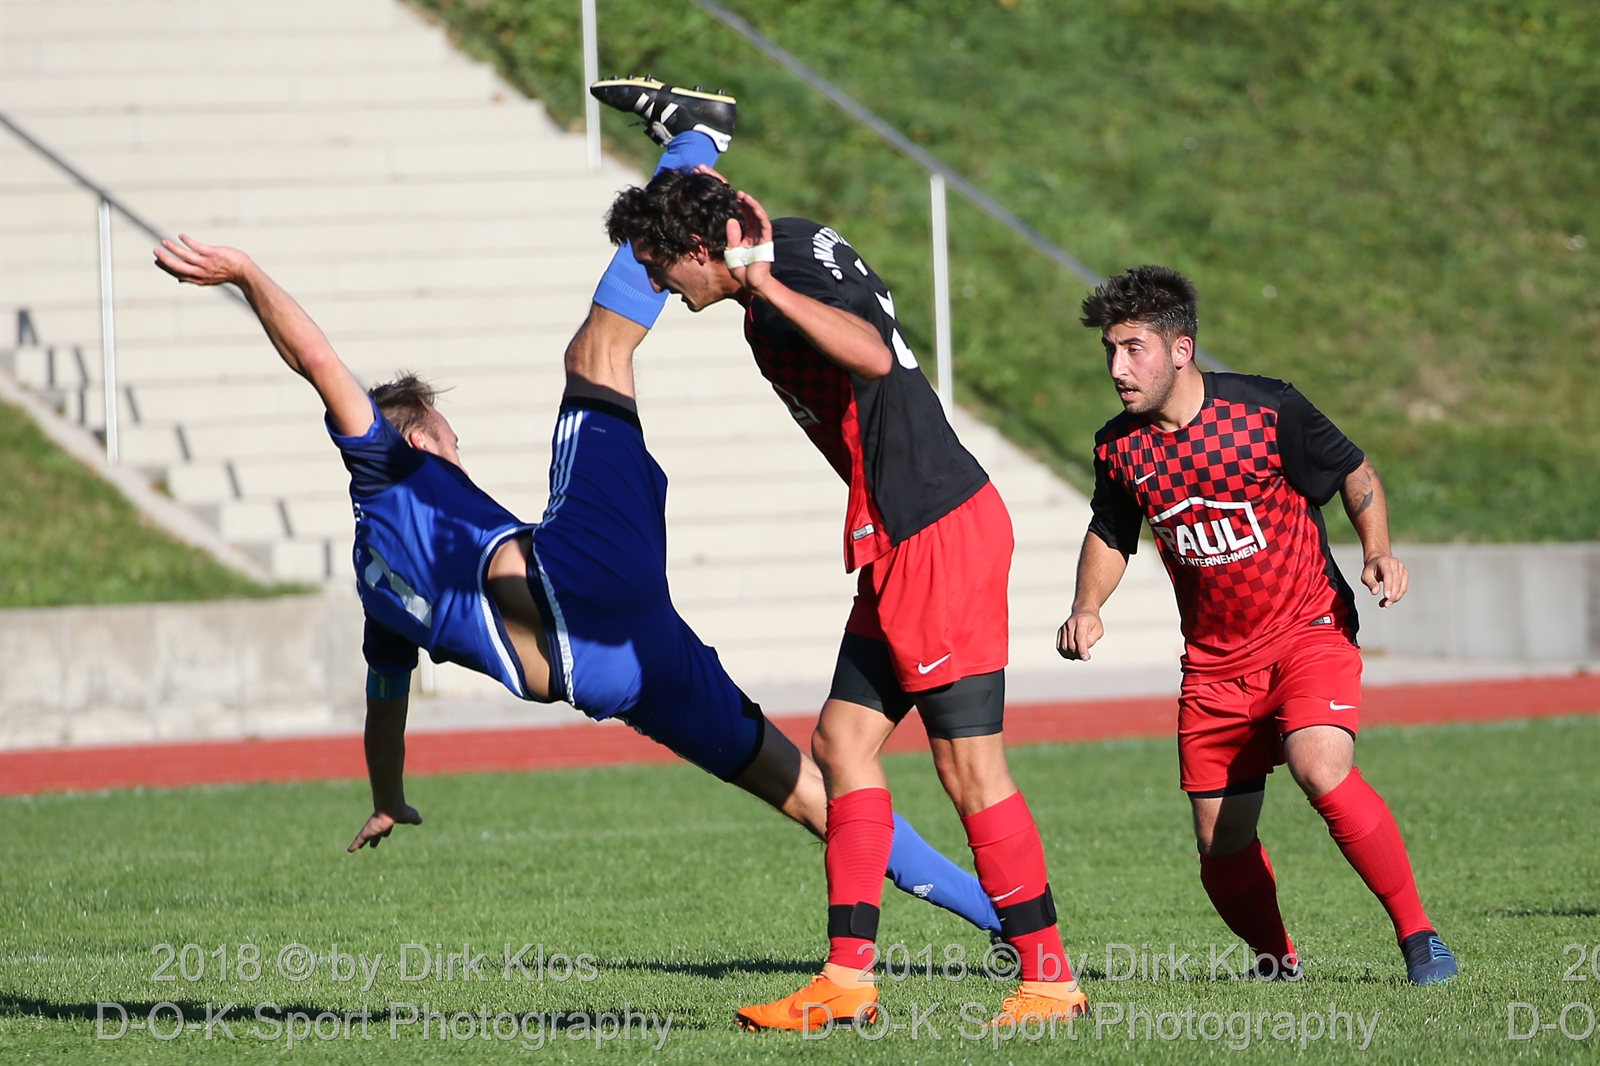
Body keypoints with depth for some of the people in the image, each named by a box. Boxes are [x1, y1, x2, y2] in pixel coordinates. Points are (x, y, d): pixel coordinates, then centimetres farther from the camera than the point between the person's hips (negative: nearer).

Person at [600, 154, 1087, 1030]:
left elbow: (874, 357, -33)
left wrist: (765, 282, -29)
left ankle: (1048, 978, -1)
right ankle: (848, 977, 9)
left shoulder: (804, 270, -15)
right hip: (900, 545, 10)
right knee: (843, 738, 8)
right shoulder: (776, 279, 14)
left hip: (938, 537, -10)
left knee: (969, 766, -7)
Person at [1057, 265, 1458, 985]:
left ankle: (1417, 935, -17)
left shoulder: (1267, 410, -13)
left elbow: (1354, 472, 1)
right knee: (1222, 848, 2)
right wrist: (1087, 608, 1)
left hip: (1308, 630, -5)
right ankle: (1276, 960, 30)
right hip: (1214, 661, 5)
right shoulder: (1120, 448, 0)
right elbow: (1110, 535, 18)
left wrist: (1377, 551, -15)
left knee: (1322, 771, -30)